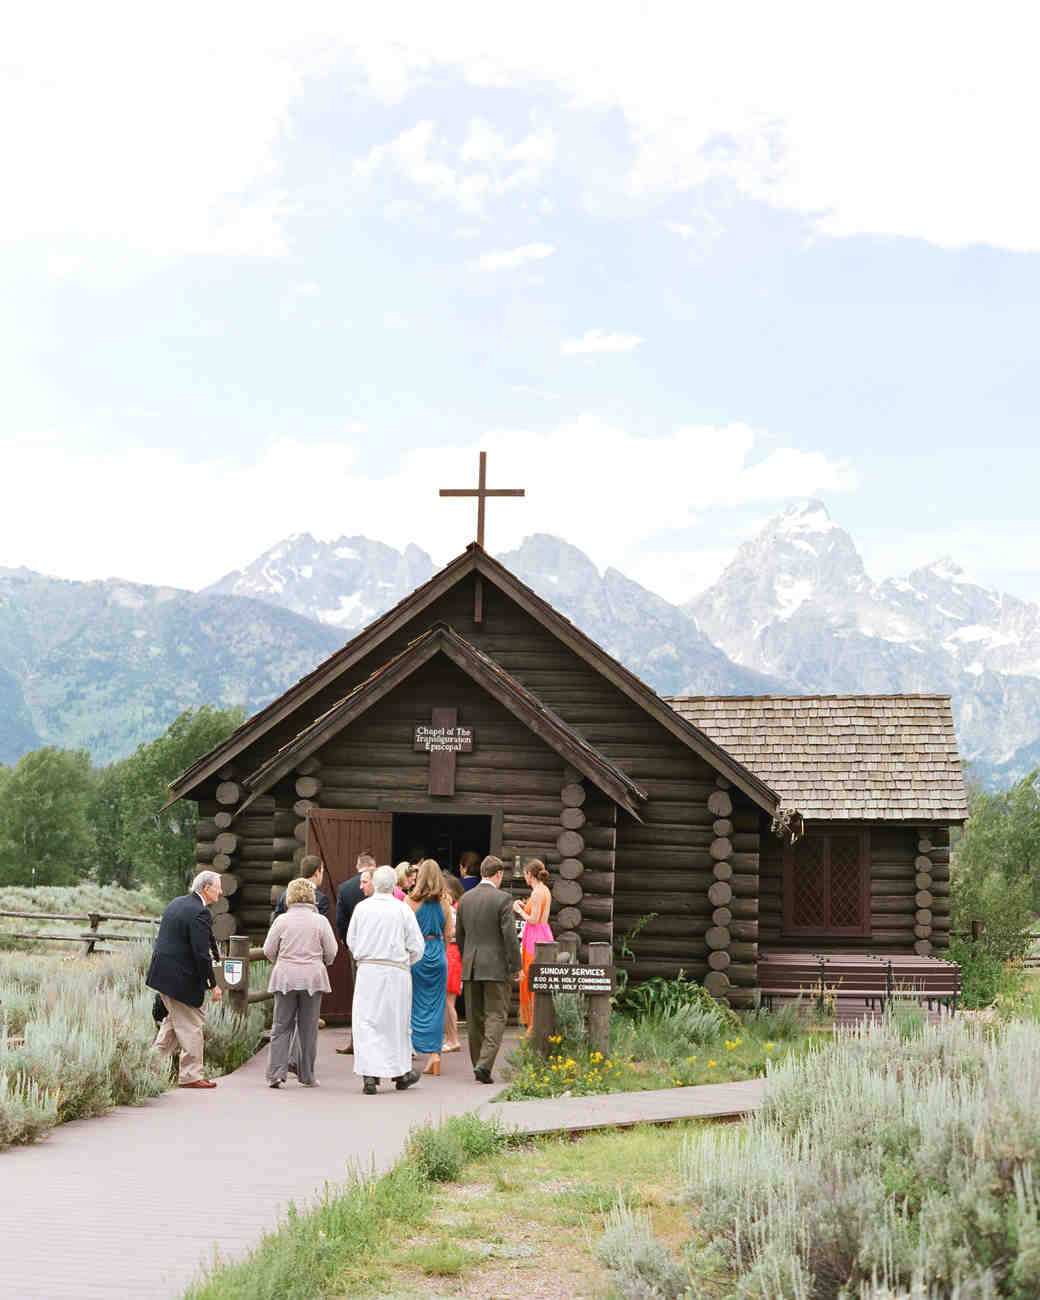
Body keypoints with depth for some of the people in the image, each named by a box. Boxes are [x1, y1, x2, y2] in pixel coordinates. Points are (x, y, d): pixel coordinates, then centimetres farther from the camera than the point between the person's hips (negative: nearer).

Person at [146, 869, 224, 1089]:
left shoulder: (176, 903, 11)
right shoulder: (200, 913, -18)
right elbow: (201, 953, -21)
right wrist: (213, 984, -14)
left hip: (161, 972, 9)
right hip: (181, 978, -9)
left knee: (175, 1018, 23)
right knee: (191, 1026, 1)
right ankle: (191, 1075, 7)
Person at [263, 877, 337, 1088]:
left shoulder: (282, 920, -1)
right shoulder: (320, 921, -1)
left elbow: (268, 950, 3)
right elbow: (331, 952, 2)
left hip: (285, 978, 0)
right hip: (313, 978, 0)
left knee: (281, 1027, 5)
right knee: (308, 1029, 6)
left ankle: (276, 1073, -5)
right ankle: (306, 1076, 10)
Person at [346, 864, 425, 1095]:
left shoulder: (361, 908, 0)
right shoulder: (403, 909, -5)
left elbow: (351, 941, 8)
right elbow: (417, 946, -2)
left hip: (367, 970, 1)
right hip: (396, 970, 0)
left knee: (366, 1022, 2)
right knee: (396, 1021, 12)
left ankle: (369, 1074, -10)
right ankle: (400, 1072, 25)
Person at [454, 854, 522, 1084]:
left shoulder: (465, 899, 7)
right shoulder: (501, 898, -10)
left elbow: (459, 934, 13)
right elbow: (509, 935, -13)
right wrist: (516, 966, -5)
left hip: (470, 968, 5)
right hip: (496, 966, -5)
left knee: (475, 1018, 12)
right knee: (496, 1016, -2)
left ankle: (478, 1065, 17)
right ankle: (484, 1064, -16)